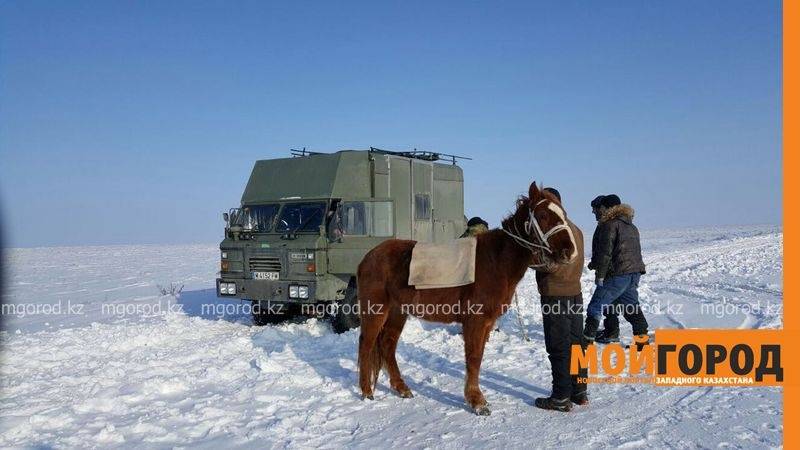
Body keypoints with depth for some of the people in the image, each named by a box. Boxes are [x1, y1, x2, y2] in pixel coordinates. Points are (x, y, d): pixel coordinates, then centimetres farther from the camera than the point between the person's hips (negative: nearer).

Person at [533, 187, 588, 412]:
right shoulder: (575, 228, 14)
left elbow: (550, 263, -23)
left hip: (555, 294, -9)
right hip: (575, 291, 9)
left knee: (558, 348, -2)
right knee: (576, 343, 14)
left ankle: (561, 398, 3)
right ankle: (580, 392, 23)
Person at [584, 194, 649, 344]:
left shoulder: (609, 225, -10)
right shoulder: (631, 226, 18)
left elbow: (605, 252, -17)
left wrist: (600, 274, -11)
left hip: (617, 274, -8)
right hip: (635, 272, 8)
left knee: (596, 306, -1)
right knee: (631, 305, 19)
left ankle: (588, 339, 0)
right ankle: (642, 338, 17)